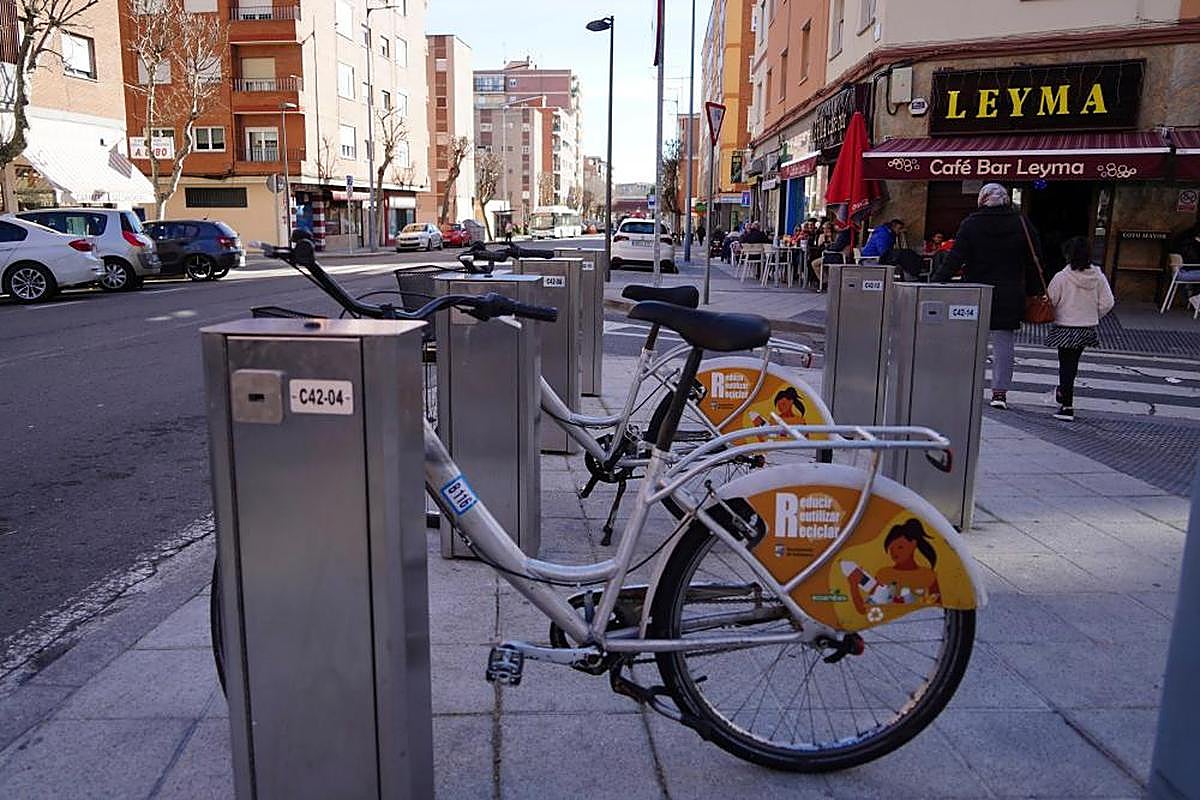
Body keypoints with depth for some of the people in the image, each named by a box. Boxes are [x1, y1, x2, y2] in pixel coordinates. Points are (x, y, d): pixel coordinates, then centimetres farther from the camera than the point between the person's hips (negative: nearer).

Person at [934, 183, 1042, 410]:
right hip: (1010, 297, 1)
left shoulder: (970, 224, -4)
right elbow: (1033, 264, 5)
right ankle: (1000, 390, 5)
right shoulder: (1023, 225, 3)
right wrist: (1033, 293, 11)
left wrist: (937, 281, -7)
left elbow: (954, 259, -10)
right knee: (1004, 344, 6)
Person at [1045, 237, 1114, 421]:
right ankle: (1063, 393, 41)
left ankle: (1067, 406, 2)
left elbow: (1049, 302, -12)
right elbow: (1107, 303, -3)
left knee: (1066, 364, 3)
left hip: (1065, 328, -4)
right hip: (1089, 329, 4)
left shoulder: (1061, 277, -16)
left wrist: (1053, 317, 8)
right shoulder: (1098, 277, -4)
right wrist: (1093, 316, 13)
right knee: (1073, 362, 22)